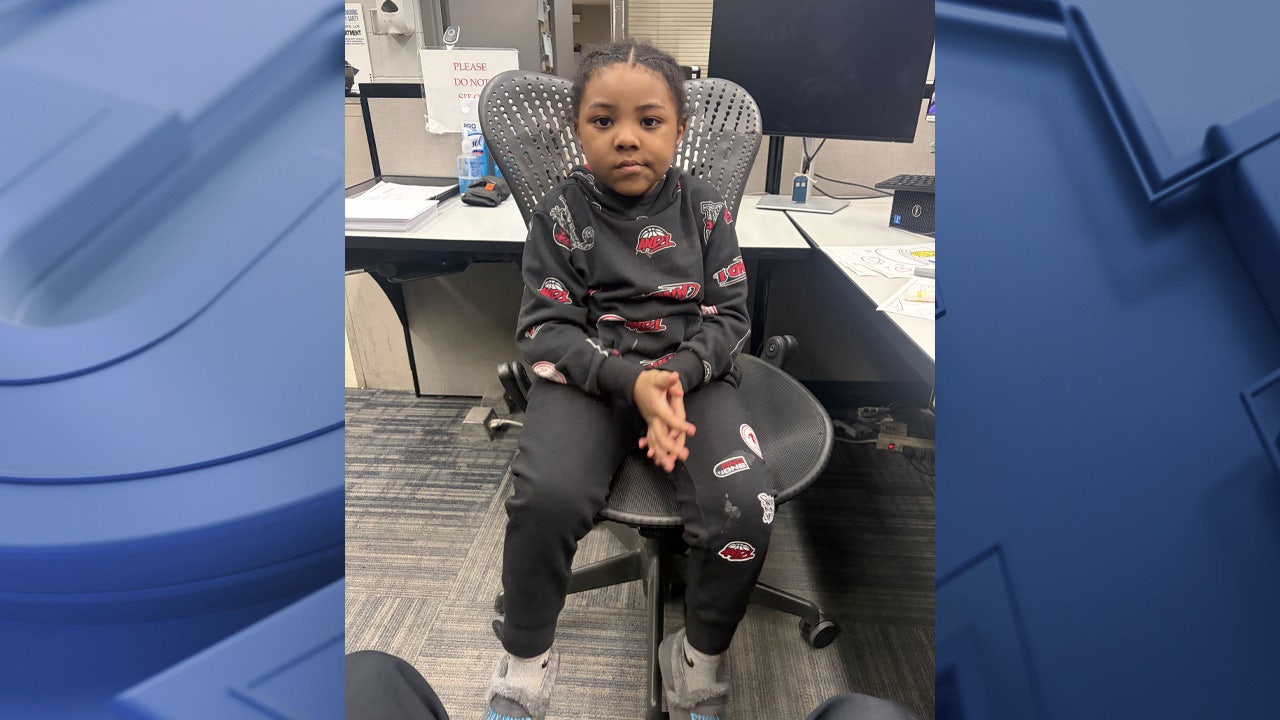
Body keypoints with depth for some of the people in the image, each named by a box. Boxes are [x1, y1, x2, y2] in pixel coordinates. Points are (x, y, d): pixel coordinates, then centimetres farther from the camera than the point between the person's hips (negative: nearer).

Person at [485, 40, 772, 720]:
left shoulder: (705, 207, 4)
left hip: (693, 370, 2)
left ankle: (701, 658, 9)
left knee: (746, 505, -22)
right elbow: (548, 328, -6)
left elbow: (729, 314, 3)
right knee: (548, 497, -28)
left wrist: (679, 375, -17)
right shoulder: (560, 213, -1)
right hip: (586, 373, -1)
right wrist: (631, 381, -22)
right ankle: (525, 660, 4)